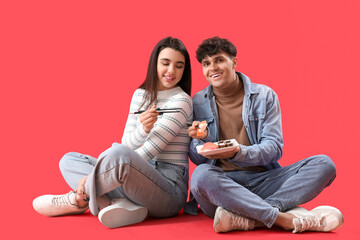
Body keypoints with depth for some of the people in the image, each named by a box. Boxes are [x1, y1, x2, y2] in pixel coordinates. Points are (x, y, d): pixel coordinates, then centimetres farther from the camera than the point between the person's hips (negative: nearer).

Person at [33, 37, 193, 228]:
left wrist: (92, 179, -17)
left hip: (170, 190, -8)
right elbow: (127, 144, 5)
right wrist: (143, 128, -20)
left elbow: (147, 152, -15)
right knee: (69, 160, 6)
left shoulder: (181, 101, -8)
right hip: (138, 178, 8)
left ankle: (78, 200, -9)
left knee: (118, 154, -37)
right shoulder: (140, 94, 13)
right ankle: (120, 205, -20)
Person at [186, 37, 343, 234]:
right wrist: (201, 140, -14)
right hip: (221, 183, -1)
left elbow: (274, 148, -1)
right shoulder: (197, 103, 10)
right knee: (201, 175, -36)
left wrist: (237, 152, -20)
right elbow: (197, 159, 9)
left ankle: (244, 218, -36)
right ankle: (287, 218, -36)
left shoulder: (264, 96, 8)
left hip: (261, 180, 2)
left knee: (323, 164, -19)